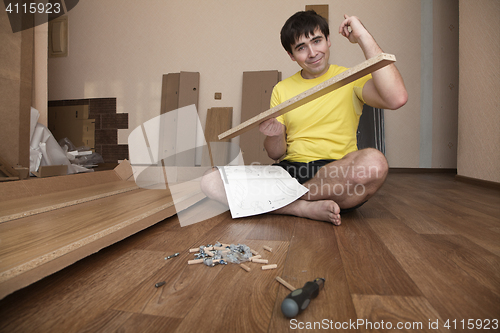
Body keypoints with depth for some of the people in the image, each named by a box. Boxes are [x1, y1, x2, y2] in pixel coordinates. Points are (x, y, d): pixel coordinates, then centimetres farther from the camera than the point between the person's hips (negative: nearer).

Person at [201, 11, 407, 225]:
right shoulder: (281, 90, 15)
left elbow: (396, 99, -15)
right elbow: (275, 154, 13)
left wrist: (364, 38, -8)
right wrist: (274, 135, -12)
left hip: (337, 173, -1)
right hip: (289, 170, 2)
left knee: (374, 162, -37)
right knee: (211, 182, -16)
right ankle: (305, 208, -18)